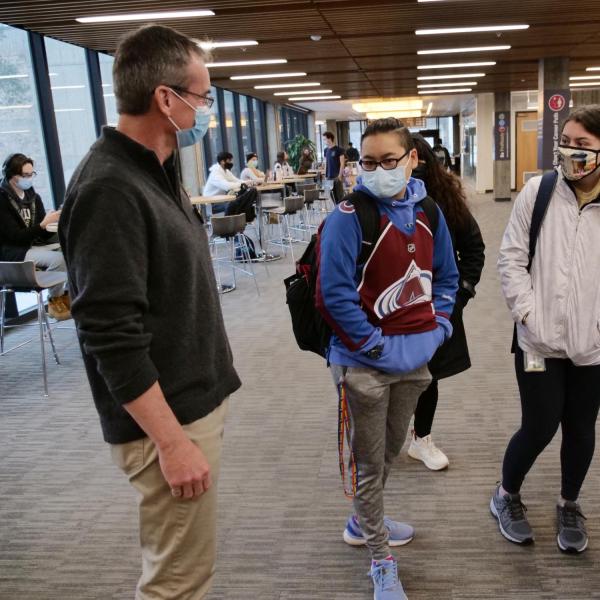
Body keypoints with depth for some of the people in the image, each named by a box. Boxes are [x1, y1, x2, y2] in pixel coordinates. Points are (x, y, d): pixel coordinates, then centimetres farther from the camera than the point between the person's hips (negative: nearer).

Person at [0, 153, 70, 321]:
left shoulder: (33, 197, 9)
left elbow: (44, 235, 8)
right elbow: (16, 237, -18)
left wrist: (54, 223, -12)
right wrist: (44, 224, -26)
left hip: (35, 245, 7)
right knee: (58, 258, -30)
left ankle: (67, 294, -2)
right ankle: (54, 302, -10)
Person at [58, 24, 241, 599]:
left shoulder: (155, 172, 11)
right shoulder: (109, 188, -21)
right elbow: (112, 338, -24)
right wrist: (172, 442, -21)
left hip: (195, 402, 9)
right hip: (165, 419, -9)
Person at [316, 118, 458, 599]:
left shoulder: (427, 211, 3)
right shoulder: (348, 216, -16)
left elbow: (446, 275, 14)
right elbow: (333, 292, -20)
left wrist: (438, 326, 2)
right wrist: (376, 345, -18)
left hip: (415, 358, 6)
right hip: (365, 364, -6)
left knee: (390, 450, 23)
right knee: (369, 461, 9)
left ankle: (363, 522, 48)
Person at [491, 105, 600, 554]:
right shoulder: (539, 192, -6)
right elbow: (512, 257, -4)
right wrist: (528, 313, -12)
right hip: (540, 339, -2)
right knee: (539, 428, 4)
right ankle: (507, 496, 32)